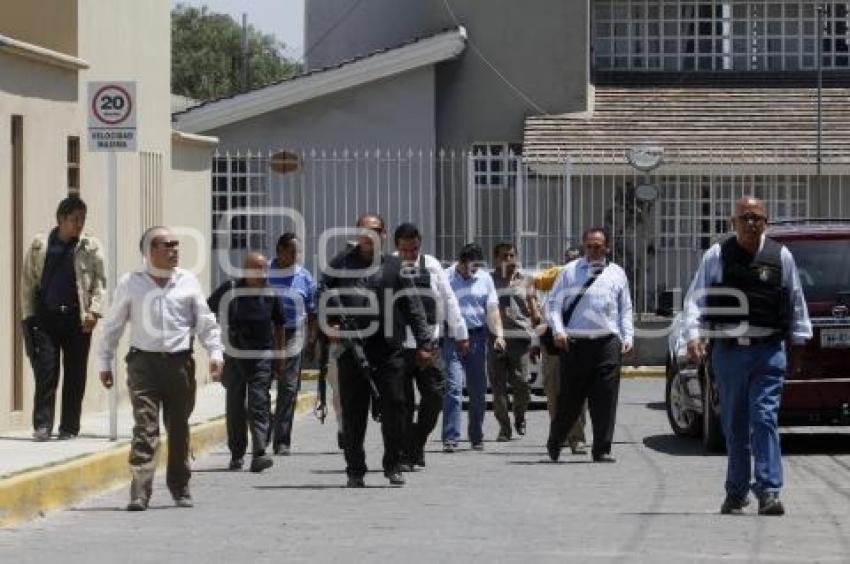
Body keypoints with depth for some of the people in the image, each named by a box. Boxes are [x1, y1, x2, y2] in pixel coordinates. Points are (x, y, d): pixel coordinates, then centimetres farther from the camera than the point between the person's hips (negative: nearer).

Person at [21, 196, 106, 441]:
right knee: (46, 371, -6)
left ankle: (69, 427, 11)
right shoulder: (39, 245, 6)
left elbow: (100, 282, 4)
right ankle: (42, 425, -4)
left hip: (77, 320, 0)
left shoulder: (91, 247, 4)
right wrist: (29, 315, 3)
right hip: (45, 318, 0)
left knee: (75, 375, 3)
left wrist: (94, 311, -8)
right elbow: (28, 281, 9)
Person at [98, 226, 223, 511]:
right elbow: (113, 325, 9)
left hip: (180, 361, 2)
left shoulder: (188, 282, 9)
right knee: (145, 427, -12)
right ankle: (139, 492, -16)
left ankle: (180, 487, 23)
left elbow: (205, 322, 12)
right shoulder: (130, 283, 4)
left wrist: (215, 353, 0)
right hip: (144, 361, -2)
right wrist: (104, 362, 8)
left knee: (178, 427, 9)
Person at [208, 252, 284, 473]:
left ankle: (259, 453, -15)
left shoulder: (271, 294, 0)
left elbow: (278, 326, 12)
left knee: (259, 405, -9)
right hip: (234, 356, 0)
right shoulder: (229, 290, -4)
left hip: (262, 357, 0)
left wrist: (279, 355, 11)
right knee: (235, 407, 8)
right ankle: (236, 454, 18)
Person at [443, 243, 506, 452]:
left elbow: (492, 309, 6)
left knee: (478, 389, 8)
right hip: (452, 337, -4)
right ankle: (450, 438, -15)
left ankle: (476, 437, 22)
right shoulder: (445, 278, 0)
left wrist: (498, 334, -7)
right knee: (453, 387, -12)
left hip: (477, 335, 4)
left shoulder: (484, 278, 11)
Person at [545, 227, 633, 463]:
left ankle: (602, 450, 2)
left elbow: (625, 309, 18)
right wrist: (558, 330, -8)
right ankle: (554, 444, 22)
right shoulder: (571, 271, 9)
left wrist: (628, 337, 6)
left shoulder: (617, 274, 16)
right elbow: (553, 303, 6)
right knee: (570, 399, 3)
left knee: (605, 399, -3)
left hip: (608, 344, 2)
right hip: (575, 343, -2)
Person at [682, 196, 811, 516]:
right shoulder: (716, 256, 2)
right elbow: (696, 298, 1)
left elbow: (796, 301, 13)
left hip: (768, 351, -1)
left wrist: (799, 339, 12)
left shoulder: (780, 256, 5)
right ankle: (736, 492, 21)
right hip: (727, 351, 1)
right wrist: (694, 336, -12)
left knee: (764, 419, -11)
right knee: (734, 424, 9)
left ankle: (768, 492, -14)